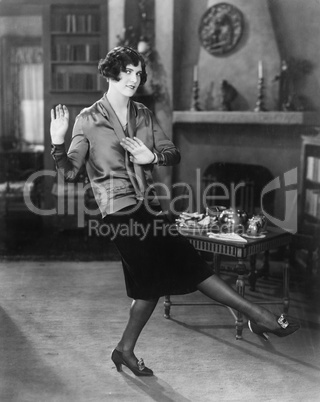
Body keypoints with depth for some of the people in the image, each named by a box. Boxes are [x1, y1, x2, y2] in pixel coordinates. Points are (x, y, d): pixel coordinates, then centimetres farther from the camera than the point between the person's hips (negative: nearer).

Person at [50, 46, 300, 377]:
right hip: (120, 211, -6)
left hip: (148, 207, 6)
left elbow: (173, 154, 6)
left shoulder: (144, 115, 10)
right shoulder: (88, 120, -4)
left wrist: (153, 156, -16)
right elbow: (70, 172, -8)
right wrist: (58, 143, -26)